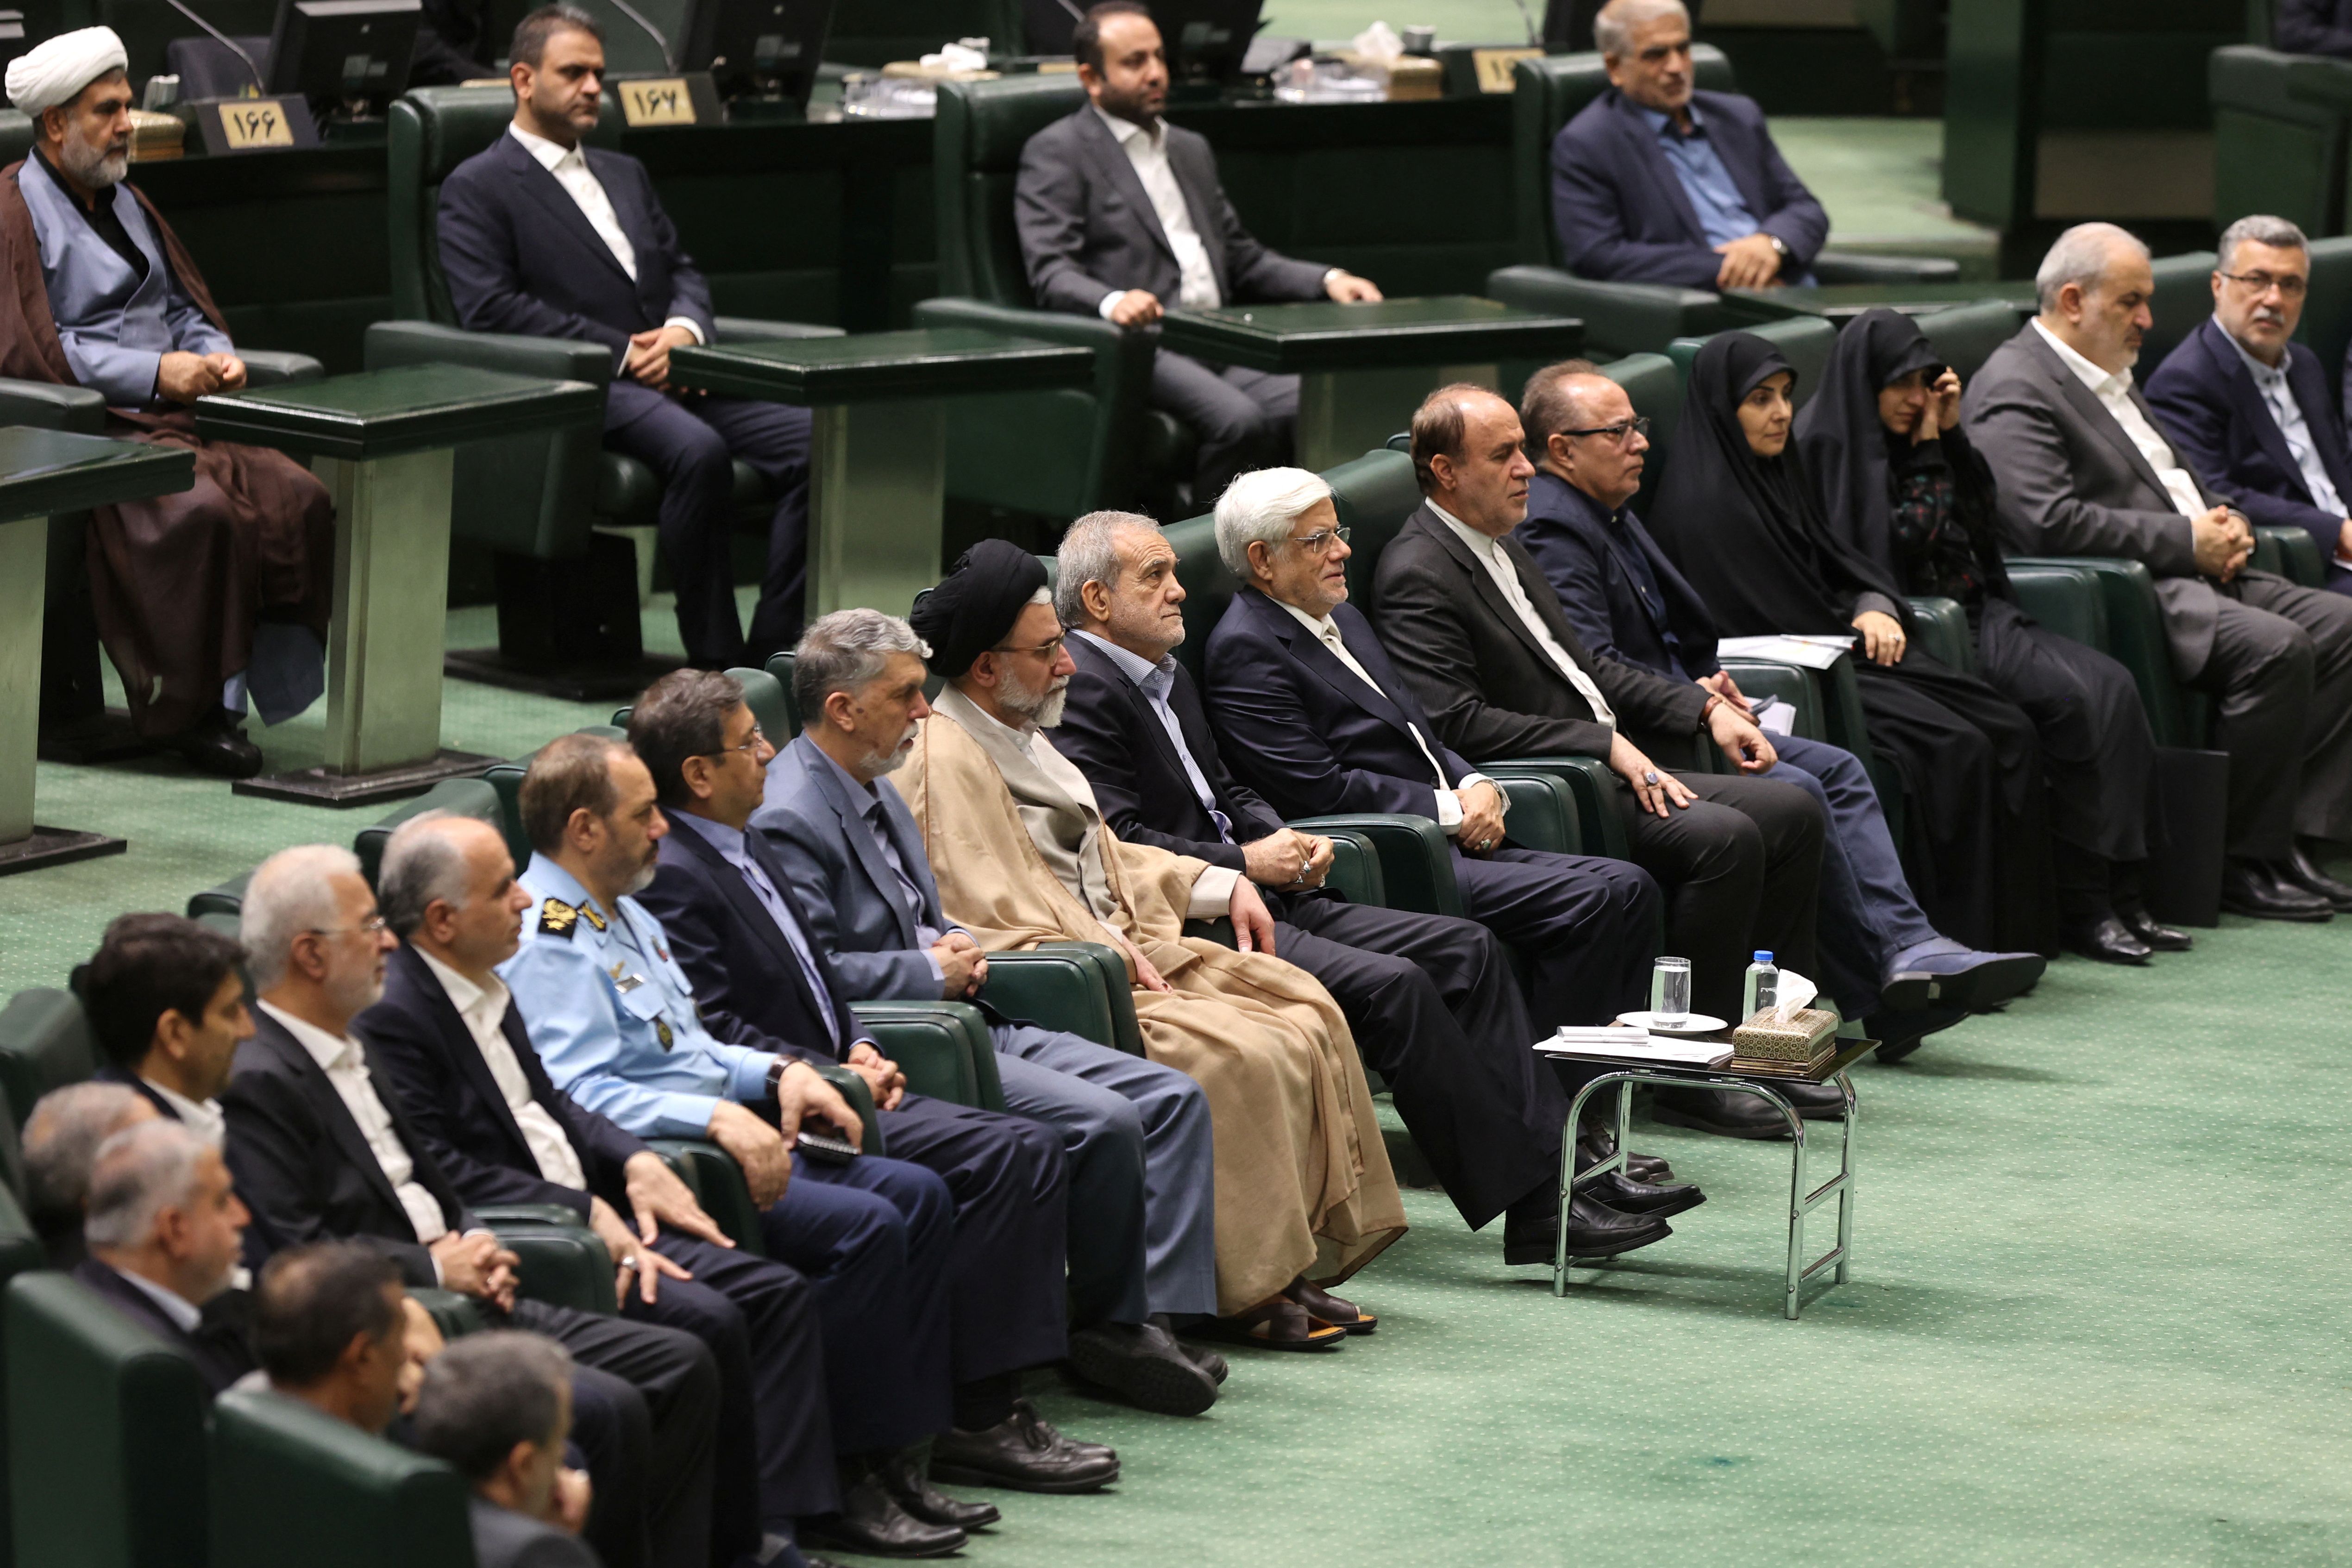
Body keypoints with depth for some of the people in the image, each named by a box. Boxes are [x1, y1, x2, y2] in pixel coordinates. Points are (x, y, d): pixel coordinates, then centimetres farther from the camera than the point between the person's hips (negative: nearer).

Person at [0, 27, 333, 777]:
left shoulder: (125, 202, 22)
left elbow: (187, 306, 26)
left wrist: (216, 353, 2)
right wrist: (155, 372, -18)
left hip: (173, 414, 8)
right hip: (87, 429, -8)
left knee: (300, 498, -17)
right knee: (202, 512, -33)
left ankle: (240, 686, -14)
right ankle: (185, 709, -19)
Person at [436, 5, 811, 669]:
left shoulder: (625, 174, 28)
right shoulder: (478, 187, 4)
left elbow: (682, 271, 24)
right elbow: (490, 308, -9)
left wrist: (684, 329, -2)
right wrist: (622, 353, -13)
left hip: (671, 376, 7)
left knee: (813, 440, -18)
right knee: (697, 450, -37)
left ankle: (775, 652, -21)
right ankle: (715, 660, -30)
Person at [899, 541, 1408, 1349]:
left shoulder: (1020, 736, 19)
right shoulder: (946, 760, -14)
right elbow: (993, 917, -21)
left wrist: (1223, 885, 17)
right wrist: (1110, 953, -21)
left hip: (1123, 952, 11)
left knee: (1308, 1015, -2)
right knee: (1245, 1055, -26)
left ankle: (1295, 1263, -1)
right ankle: (1244, 1291, -17)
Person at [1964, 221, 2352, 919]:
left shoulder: (2112, 376, 22)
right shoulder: (2013, 389, -10)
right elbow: (2048, 521, -22)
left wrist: (2223, 524, 7)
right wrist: (2187, 541, -18)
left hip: (2194, 573, 10)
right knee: (2276, 646, -28)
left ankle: (2293, 837, -8)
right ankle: (2244, 864, -17)